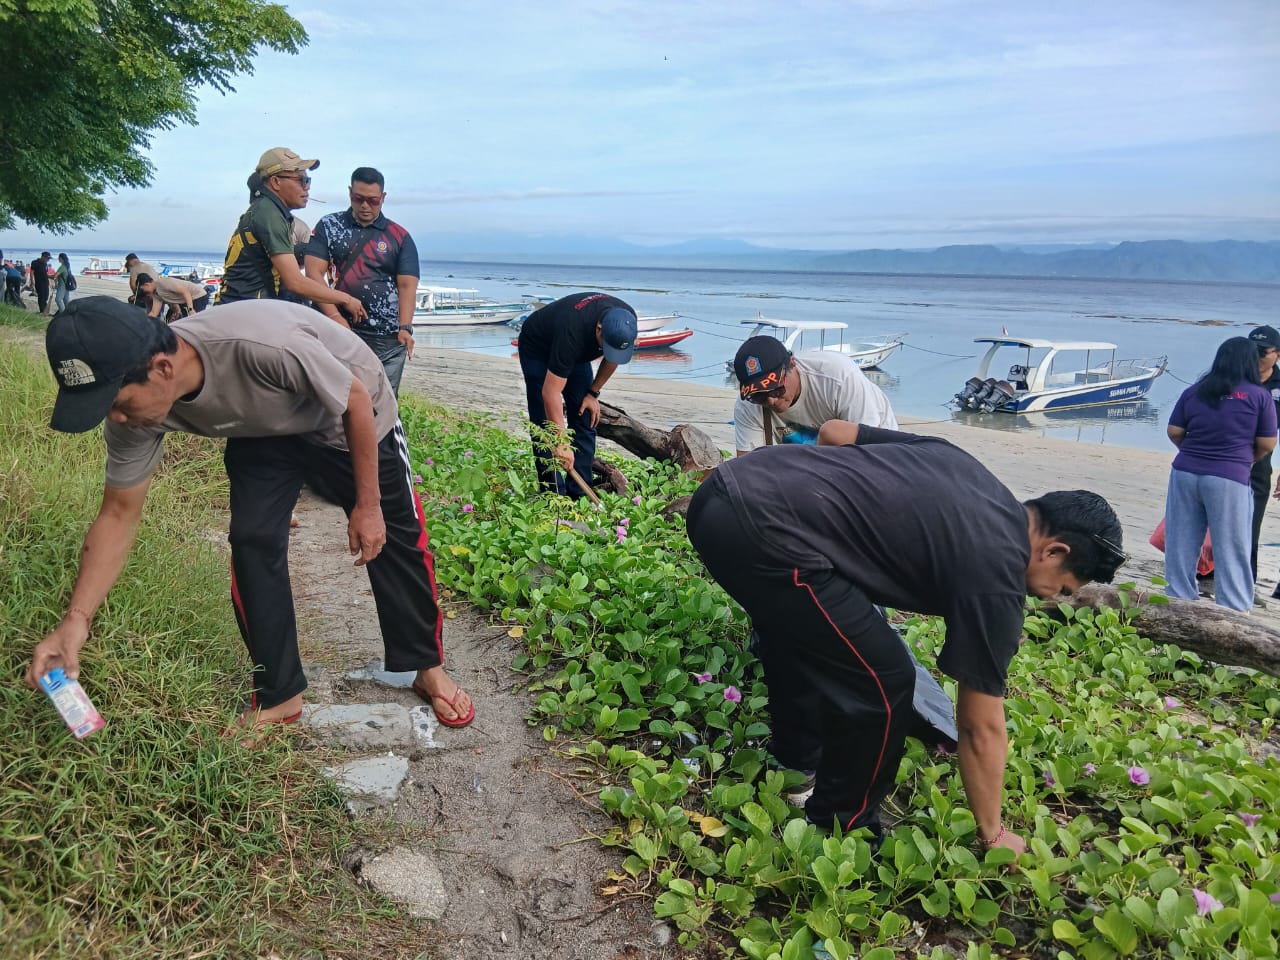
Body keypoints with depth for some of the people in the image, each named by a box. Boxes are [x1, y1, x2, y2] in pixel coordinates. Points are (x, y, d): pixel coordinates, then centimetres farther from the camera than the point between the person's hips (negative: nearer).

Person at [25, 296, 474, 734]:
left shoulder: (267, 346, -45)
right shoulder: (137, 402, -25)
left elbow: (358, 400, -27)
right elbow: (118, 514, -14)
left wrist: (368, 504, -19)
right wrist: (76, 618, -23)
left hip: (350, 417, -4)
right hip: (265, 431, 4)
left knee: (393, 538, 0)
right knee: (252, 540, -10)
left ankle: (427, 668, 21)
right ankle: (279, 696, 6)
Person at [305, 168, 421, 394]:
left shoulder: (399, 237, 9)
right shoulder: (328, 226, 10)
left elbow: (407, 285, 0)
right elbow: (314, 273, 0)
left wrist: (404, 328, -16)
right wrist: (334, 316, -13)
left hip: (388, 339, -1)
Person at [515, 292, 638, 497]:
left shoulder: (626, 321, -27)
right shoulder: (572, 333, -45)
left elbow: (613, 358, -3)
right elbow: (550, 392, -42)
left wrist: (593, 393, -5)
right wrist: (562, 444, -43)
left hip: (577, 351, 6)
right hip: (538, 349, -5)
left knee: (586, 419, -1)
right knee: (545, 424, -12)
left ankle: (580, 494, 3)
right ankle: (554, 494, -6)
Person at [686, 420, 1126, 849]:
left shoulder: (953, 459, 19)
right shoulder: (994, 576, -1)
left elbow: (834, 430, 25)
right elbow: (982, 729, 7)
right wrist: (993, 835, 21)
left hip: (724, 491, 10)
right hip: (761, 530, -10)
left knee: (798, 629, 31)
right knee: (882, 682, 3)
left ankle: (799, 761, 50)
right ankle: (841, 829, 23)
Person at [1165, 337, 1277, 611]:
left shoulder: (1194, 391, 6)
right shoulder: (1259, 396, -2)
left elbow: (1173, 432, 6)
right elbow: (1267, 444, 2)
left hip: (1185, 473, 3)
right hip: (1228, 479, -3)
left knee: (1181, 545, 11)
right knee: (1231, 550, 5)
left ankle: (1179, 601, 19)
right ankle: (1233, 610, 9)